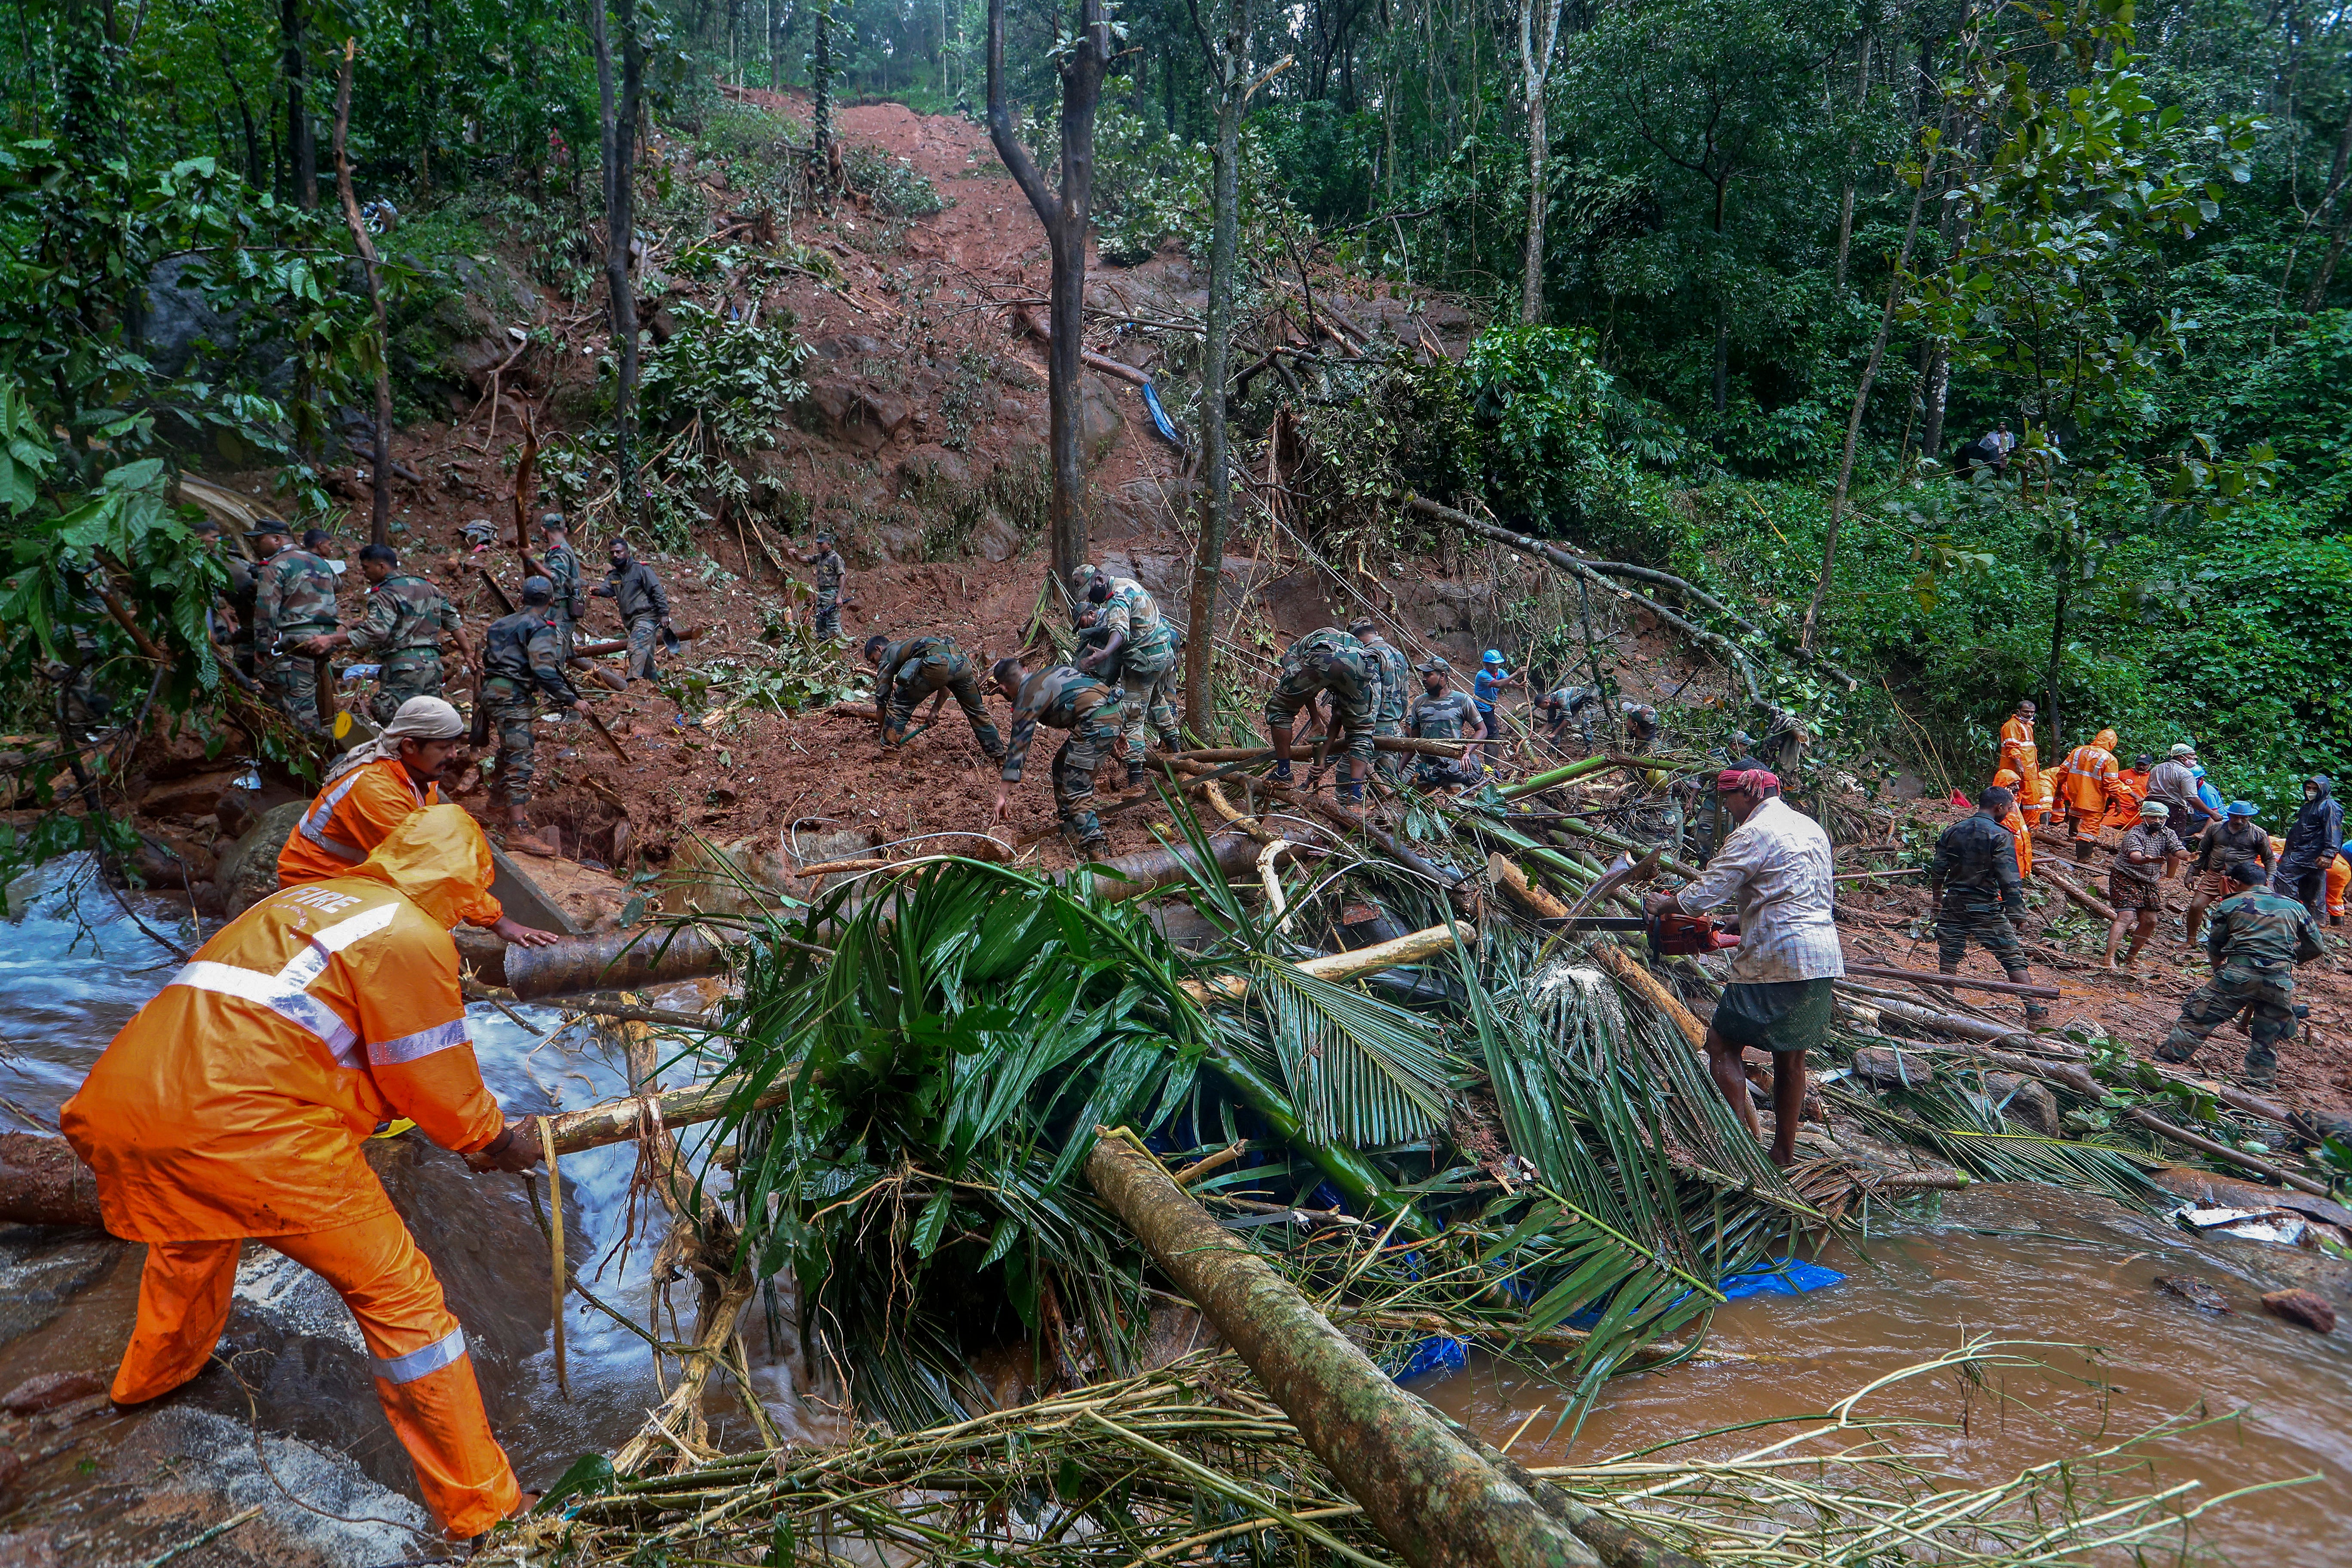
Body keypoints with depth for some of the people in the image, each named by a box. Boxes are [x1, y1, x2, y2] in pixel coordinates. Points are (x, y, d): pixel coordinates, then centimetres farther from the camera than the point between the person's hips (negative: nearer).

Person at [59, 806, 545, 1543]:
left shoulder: (300, 900, 22)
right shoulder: (412, 936, -3)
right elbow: (438, 1086, -1)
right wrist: (496, 1138, 19)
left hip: (122, 1102, 8)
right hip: (244, 1127, -8)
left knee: (190, 1240, 39)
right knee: (396, 1292, 3)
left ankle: (154, 1372, 67)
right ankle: (474, 1501, 9)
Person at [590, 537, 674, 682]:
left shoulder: (641, 569, -4)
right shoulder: (613, 575, 17)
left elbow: (658, 592, -9)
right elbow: (606, 588, -4)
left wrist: (664, 614, -16)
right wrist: (596, 590, -28)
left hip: (646, 616, -8)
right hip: (631, 620, 8)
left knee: (637, 648, -23)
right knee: (646, 655, 14)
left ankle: (633, 680, -33)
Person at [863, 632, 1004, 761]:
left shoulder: (888, 655, 26)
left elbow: (882, 698, 25)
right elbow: (947, 685, 39)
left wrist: (881, 730, 35)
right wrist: (935, 711, 38)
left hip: (935, 666, -6)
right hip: (961, 660, 6)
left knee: (898, 707, 11)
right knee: (976, 712, 22)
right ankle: (999, 756, 28)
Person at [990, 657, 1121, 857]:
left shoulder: (1027, 699, -1)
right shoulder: (1051, 671, 21)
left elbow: (1017, 748, -4)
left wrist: (1002, 797, -1)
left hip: (1096, 724, -9)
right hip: (1114, 712, 9)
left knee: (1075, 790, -6)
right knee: (1062, 766, 22)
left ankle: (1095, 847, -12)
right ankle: (1071, 827, 29)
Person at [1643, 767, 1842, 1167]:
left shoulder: (1753, 834, -11)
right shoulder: (1812, 829, 16)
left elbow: (1708, 891, -12)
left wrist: (1665, 905, 7)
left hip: (1778, 960, -9)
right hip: (1825, 957, 9)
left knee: (1722, 1045, 1)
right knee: (1791, 1059, 15)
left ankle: (1750, 1141, -5)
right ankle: (1784, 1155, 21)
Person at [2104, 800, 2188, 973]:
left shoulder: (2168, 834, 2)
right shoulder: (2136, 834, -19)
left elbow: (2179, 851, -14)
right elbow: (2134, 857, -37)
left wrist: (2189, 856, -37)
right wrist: (2148, 860, -59)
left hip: (2150, 883, 7)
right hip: (2125, 880, -7)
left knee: (2150, 921, 5)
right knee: (2126, 917, -19)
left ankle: (2131, 957, 21)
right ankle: (2109, 958, -23)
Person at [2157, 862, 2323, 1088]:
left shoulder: (2229, 905, 9)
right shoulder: (2296, 907, 16)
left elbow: (2214, 948, 14)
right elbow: (2315, 948, 20)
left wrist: (2219, 966, 35)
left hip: (2237, 973, -3)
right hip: (2280, 981, 3)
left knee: (2197, 1018, 5)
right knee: (2267, 1038, 17)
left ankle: (2164, 1061, 7)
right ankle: (2261, 1083, 20)